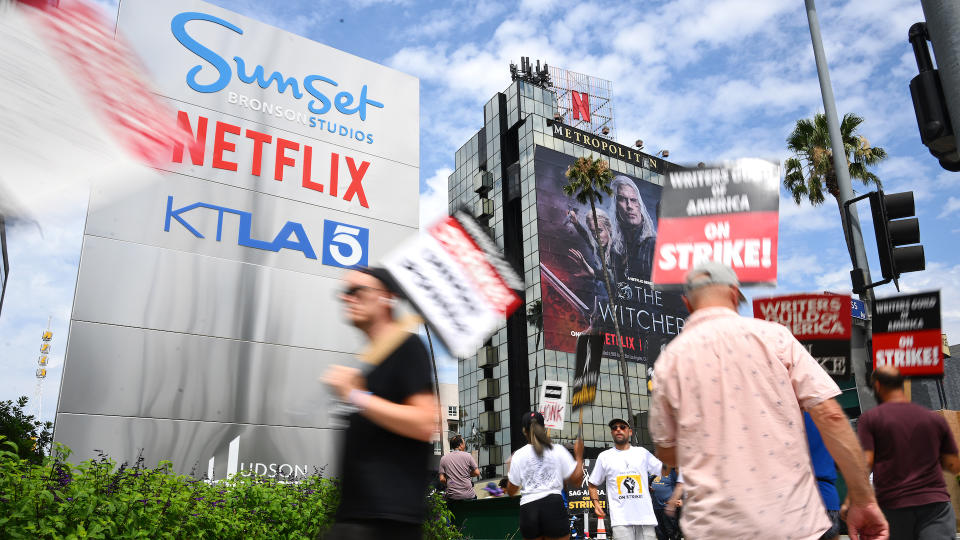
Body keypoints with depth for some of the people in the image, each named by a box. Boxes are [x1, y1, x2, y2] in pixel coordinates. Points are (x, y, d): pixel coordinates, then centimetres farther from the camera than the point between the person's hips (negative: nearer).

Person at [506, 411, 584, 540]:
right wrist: (579, 456, 18)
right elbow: (576, 480, 4)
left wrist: (510, 466, 27)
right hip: (554, 505, -1)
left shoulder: (518, 455, 7)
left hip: (528, 509, 2)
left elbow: (511, 491, 11)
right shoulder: (558, 450, 5)